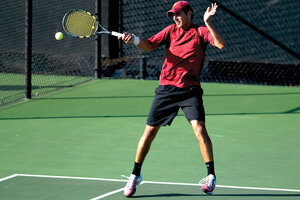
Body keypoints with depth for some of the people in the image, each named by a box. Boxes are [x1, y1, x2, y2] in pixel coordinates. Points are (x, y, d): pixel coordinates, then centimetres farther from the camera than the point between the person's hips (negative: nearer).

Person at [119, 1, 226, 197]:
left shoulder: (201, 32, -1)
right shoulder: (171, 30, 10)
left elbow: (221, 44, -16)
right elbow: (149, 46, 5)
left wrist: (208, 22, -26)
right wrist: (134, 39, -14)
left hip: (190, 90, -3)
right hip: (166, 88, 3)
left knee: (199, 129, -18)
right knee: (150, 131, 4)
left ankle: (211, 176, -3)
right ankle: (135, 175, 18)